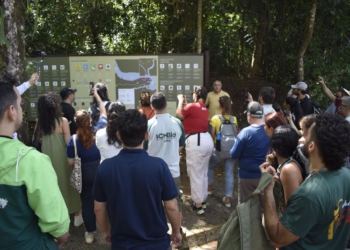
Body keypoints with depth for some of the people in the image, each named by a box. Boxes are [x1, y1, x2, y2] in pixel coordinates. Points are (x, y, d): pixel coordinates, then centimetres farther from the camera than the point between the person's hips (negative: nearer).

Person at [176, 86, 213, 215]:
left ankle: (198, 205, 7)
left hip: (195, 141, -9)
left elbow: (179, 114, 3)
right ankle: (203, 200, 32)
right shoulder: (204, 109, 13)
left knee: (195, 175, 0)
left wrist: (181, 101, 17)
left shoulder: (192, 106, -12)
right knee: (203, 173, 19)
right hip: (207, 139, 9)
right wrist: (185, 104, 29)